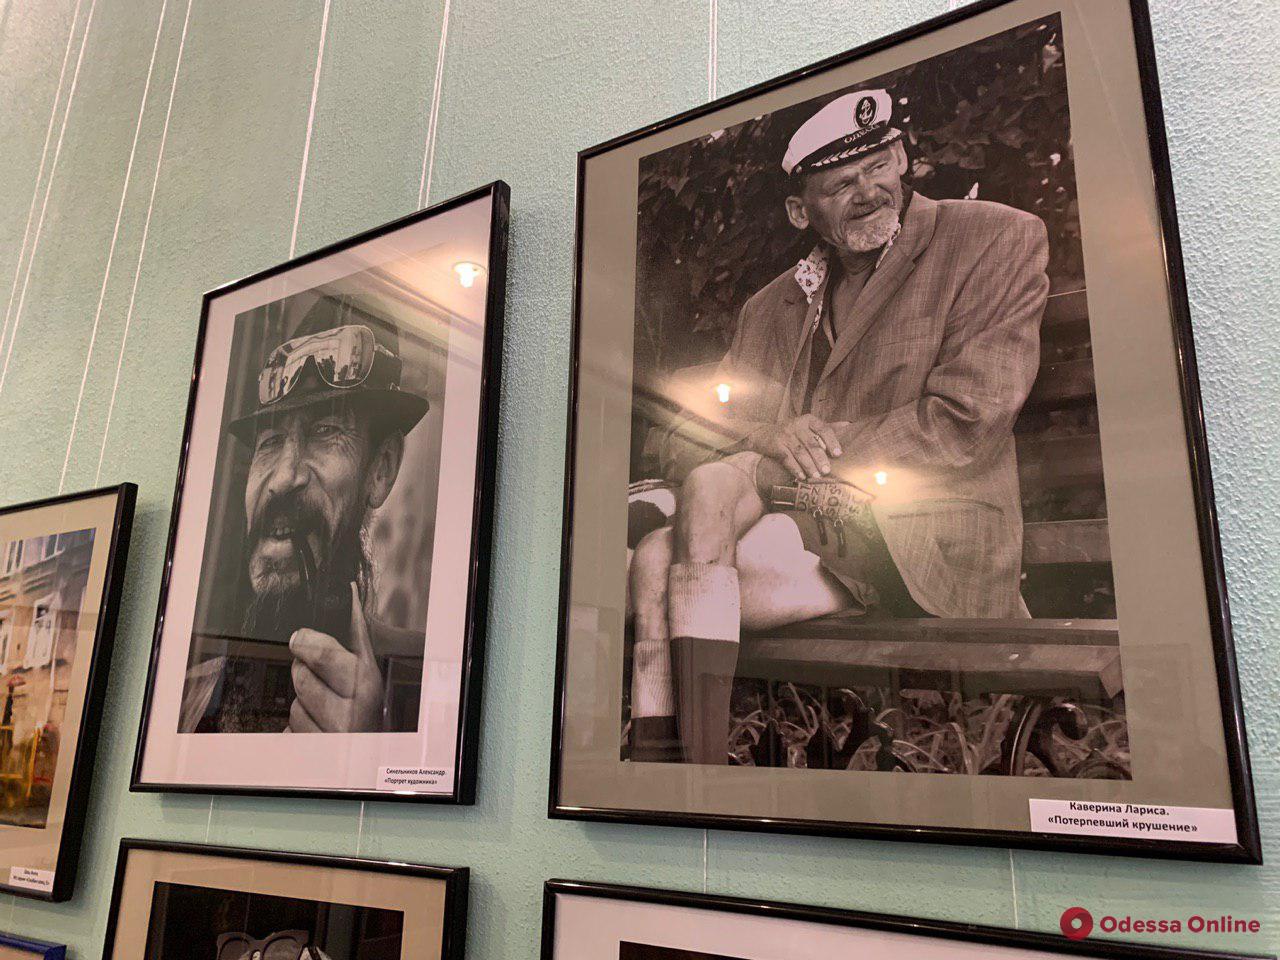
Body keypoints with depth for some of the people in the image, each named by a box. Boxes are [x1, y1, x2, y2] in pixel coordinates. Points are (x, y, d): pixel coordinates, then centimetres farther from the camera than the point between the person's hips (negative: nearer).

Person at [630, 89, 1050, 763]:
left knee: (712, 487, -26)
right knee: (653, 556, -22)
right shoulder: (769, 309, 17)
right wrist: (766, 437, -13)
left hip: (931, 543, -5)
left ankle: (699, 753, -25)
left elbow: (963, 426, -9)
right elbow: (692, 441, 12)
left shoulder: (996, 239, 3)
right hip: (802, 526, 5)